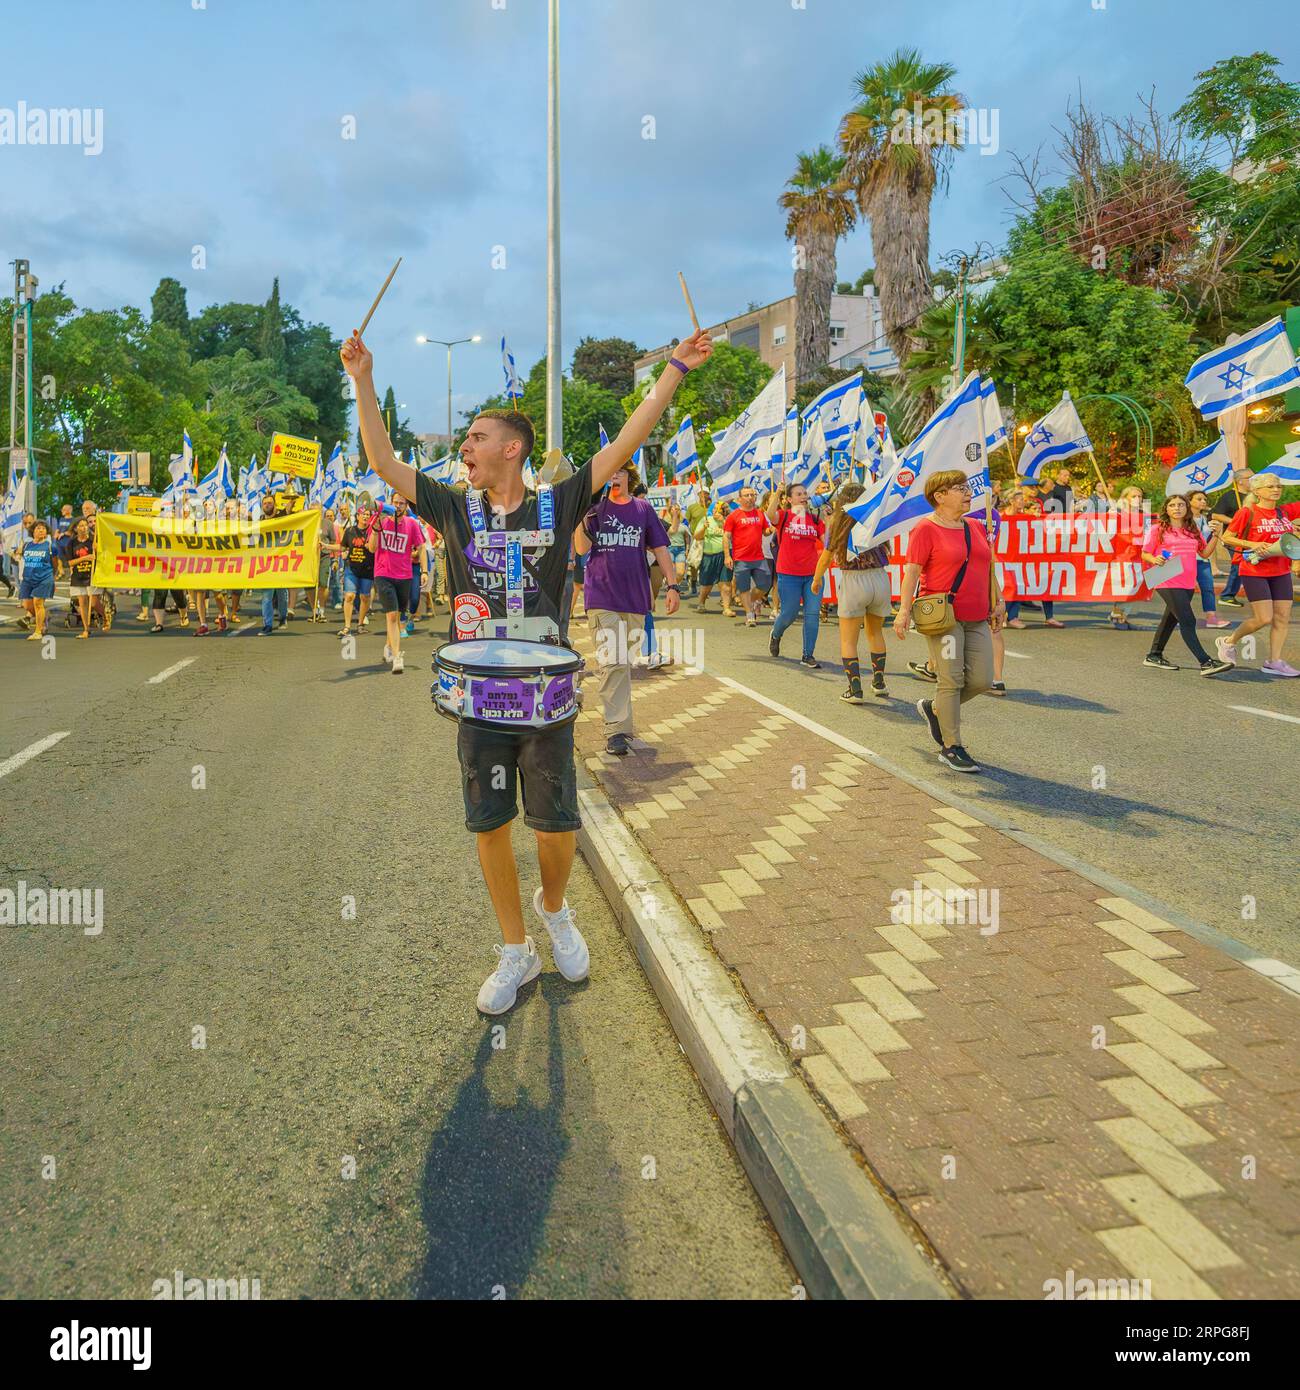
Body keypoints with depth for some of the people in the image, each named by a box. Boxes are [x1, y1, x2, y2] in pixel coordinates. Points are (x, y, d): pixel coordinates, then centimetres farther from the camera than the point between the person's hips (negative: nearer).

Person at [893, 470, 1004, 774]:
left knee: (982, 680, 3)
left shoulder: (976, 528, 15)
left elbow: (988, 569, 23)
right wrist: (904, 610, -20)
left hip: (976, 618, 7)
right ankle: (951, 748, 5)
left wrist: (997, 602, 21)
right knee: (951, 680, -5)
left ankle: (933, 708, 27)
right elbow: (912, 571, -12)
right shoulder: (926, 529, -6)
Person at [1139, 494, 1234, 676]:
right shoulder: (1157, 529, -1)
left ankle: (1154, 656, 29)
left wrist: (1216, 535, 2)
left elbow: (1205, 552, 14)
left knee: (1171, 619, 15)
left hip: (1188, 583, 7)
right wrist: (1155, 560, -21)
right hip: (1168, 583, -7)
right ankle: (1206, 663, -16)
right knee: (1187, 621, -12)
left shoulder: (1193, 530, 15)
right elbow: (1145, 554, 0)